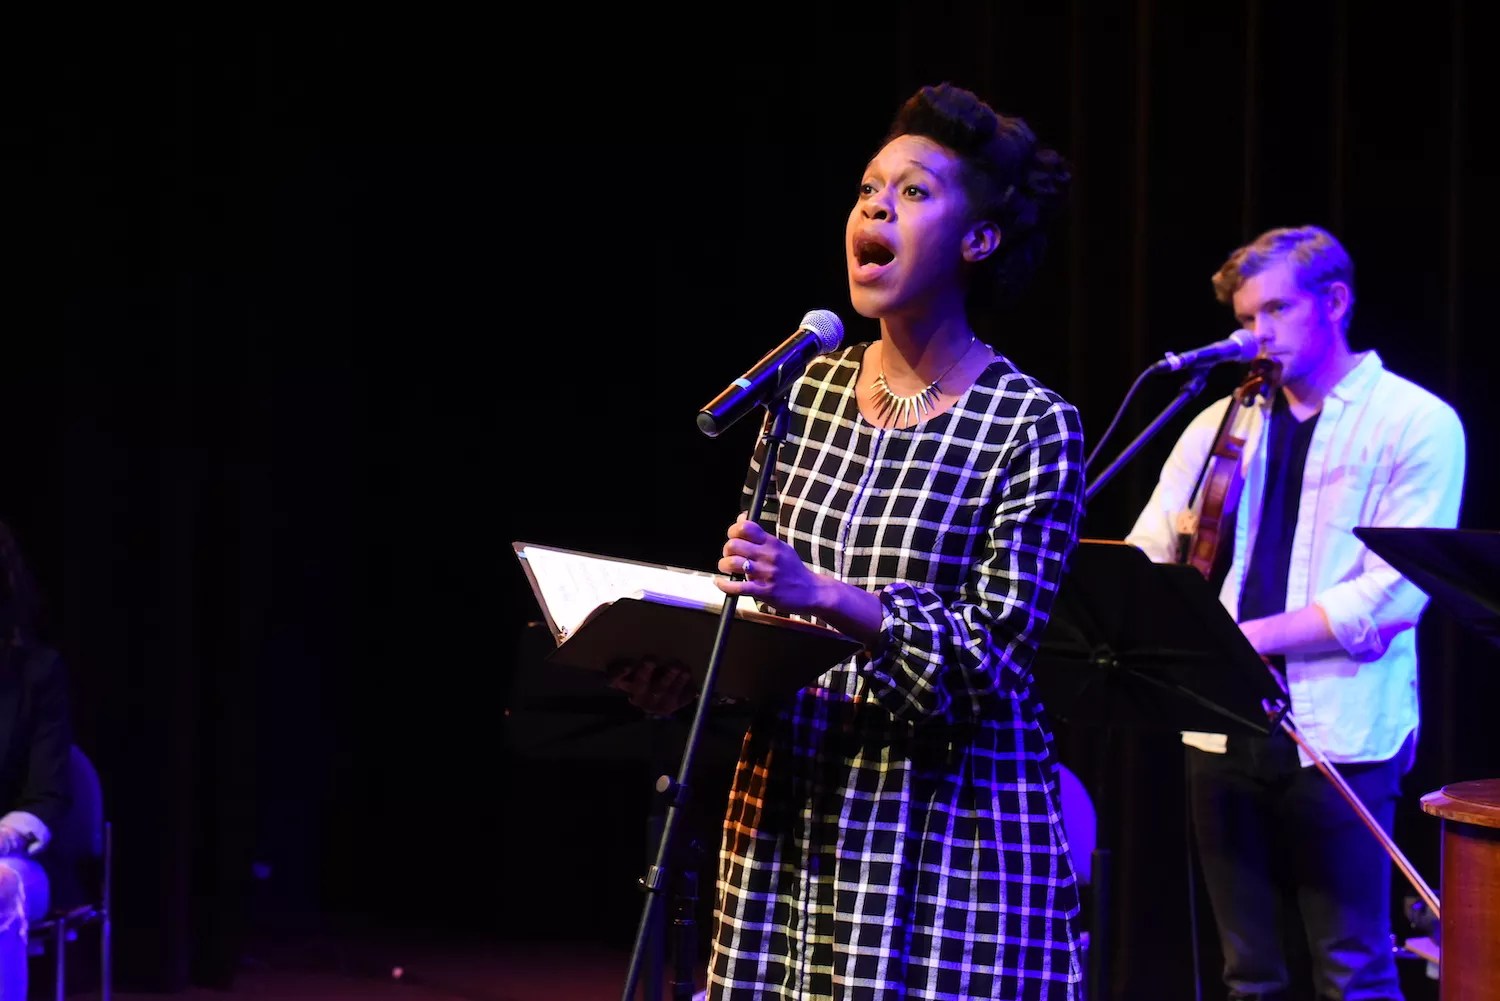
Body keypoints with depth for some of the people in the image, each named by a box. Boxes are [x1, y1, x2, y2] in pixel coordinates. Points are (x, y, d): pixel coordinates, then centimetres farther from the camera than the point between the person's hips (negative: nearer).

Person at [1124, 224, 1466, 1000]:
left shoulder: (1416, 425, -3)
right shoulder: (1222, 423, 13)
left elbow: (1395, 593, -13)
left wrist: (1255, 633, -18)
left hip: (1342, 738, -5)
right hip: (1224, 731, 5)